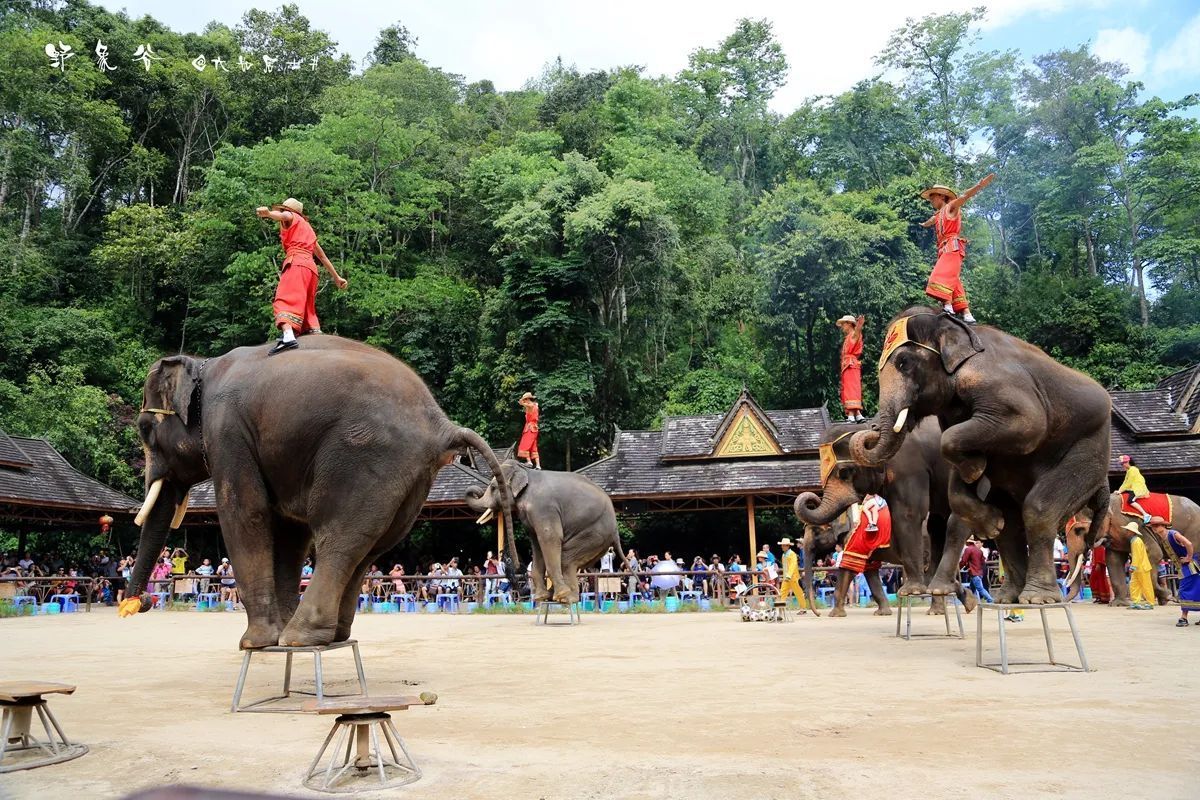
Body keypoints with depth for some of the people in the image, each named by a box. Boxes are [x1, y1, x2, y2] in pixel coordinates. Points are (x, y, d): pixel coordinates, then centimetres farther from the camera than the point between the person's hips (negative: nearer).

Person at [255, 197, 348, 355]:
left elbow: (283, 215, -11)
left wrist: (267, 213, -33)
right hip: (311, 267, 8)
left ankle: (288, 336, -45)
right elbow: (323, 256, 37)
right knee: (308, 308, 14)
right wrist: (336, 277, 40)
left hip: (296, 263, -8)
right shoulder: (308, 228, 35)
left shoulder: (291, 217, 15)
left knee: (285, 299, -22)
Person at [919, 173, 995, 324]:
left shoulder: (951, 207, 6)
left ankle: (948, 307, -36)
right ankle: (966, 313, -2)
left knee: (942, 275, -24)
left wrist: (980, 185, -24)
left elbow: (966, 195, -10)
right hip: (944, 249, 8)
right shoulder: (937, 215, 26)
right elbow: (928, 223, 50)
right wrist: (923, 224, 72)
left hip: (952, 246, -8)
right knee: (954, 282, 1)